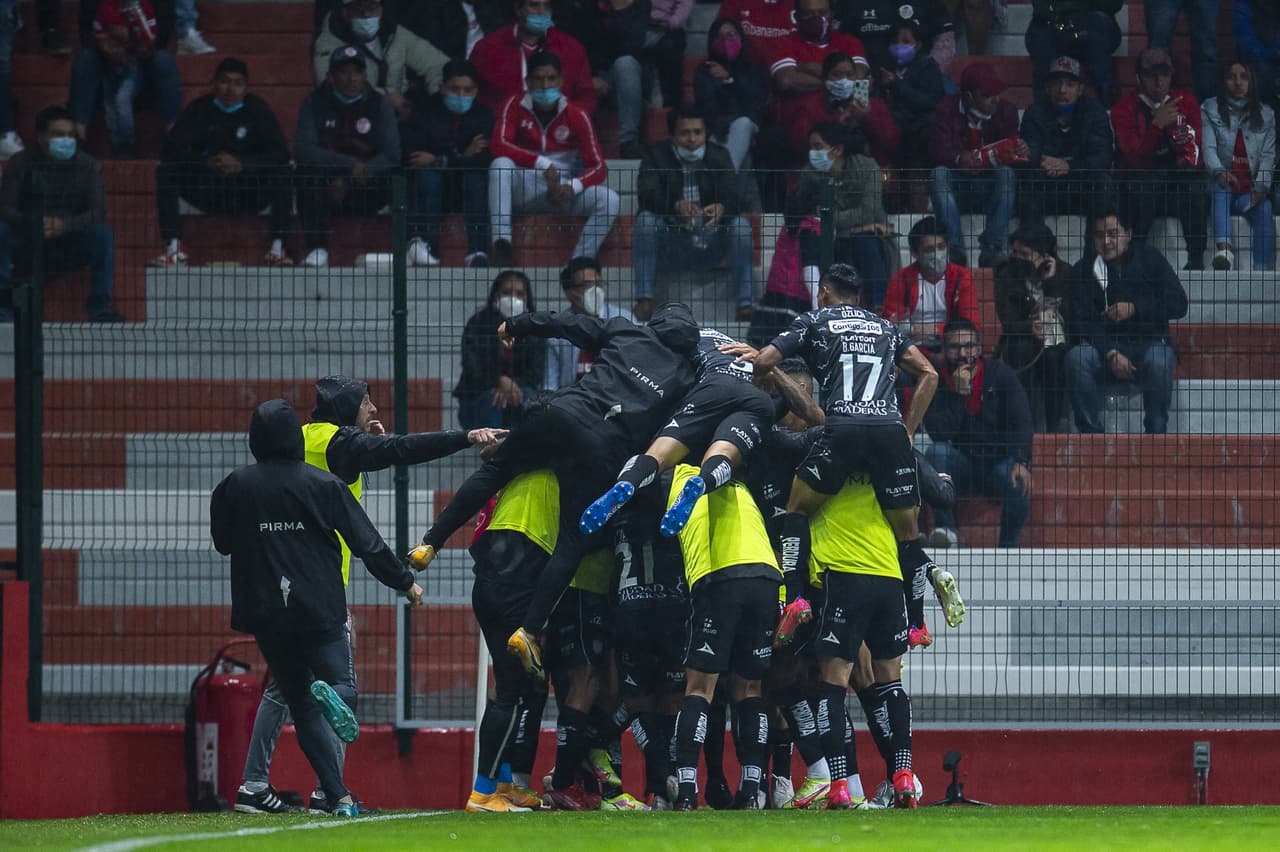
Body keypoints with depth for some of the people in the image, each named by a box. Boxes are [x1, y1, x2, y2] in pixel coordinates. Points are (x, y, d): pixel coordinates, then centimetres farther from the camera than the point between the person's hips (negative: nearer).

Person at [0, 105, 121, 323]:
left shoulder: (87, 165, 1)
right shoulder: (20, 164, -2)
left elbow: (97, 213, -9)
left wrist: (64, 225, -29)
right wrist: (30, 222, -33)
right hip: (28, 251, 0)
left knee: (103, 234, -26)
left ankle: (100, 306, -21)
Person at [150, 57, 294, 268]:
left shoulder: (258, 110, 1)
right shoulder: (199, 110, 2)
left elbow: (281, 154, -11)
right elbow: (171, 150, -9)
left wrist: (242, 164, -26)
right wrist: (206, 162, -26)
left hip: (248, 195, -1)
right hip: (207, 193, 1)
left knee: (282, 173, -28)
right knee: (165, 171, -22)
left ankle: (277, 248, -27)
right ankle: (174, 249, -25)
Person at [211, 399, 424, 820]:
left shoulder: (235, 487, 0)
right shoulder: (324, 485, -3)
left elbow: (222, 542, 14)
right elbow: (367, 543, 0)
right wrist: (405, 582, 11)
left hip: (267, 615, 1)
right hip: (320, 612, -1)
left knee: (303, 707, 9)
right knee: (344, 686, 9)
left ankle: (339, 796, -5)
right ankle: (331, 694, -31)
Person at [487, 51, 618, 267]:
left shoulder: (576, 116, -3)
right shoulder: (515, 106, -3)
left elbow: (598, 167, -6)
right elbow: (498, 146, -18)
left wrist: (572, 187, -27)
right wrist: (543, 164, -28)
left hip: (561, 192, 1)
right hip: (522, 190, -1)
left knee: (609, 200, -24)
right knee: (501, 165, -33)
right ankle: (501, 244, -39)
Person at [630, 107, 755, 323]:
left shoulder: (718, 157, 4)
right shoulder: (657, 156, 0)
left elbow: (733, 198, -11)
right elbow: (647, 195, -18)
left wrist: (722, 208, -37)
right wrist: (676, 206, -39)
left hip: (709, 246, 1)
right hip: (670, 246, -1)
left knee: (740, 224, -25)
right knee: (645, 219, -28)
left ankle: (745, 303, -29)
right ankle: (644, 299, -32)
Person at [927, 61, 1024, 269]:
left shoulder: (1006, 111, 3)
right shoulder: (948, 110, -2)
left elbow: (1009, 151, -1)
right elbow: (937, 151, -12)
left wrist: (1021, 152, -26)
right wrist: (959, 159, -34)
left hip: (989, 189, 1)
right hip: (956, 190, -1)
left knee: (1006, 173, -30)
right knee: (939, 174, -31)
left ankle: (992, 249, -38)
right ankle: (955, 249, -40)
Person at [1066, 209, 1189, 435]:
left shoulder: (1149, 259, 6)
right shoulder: (1085, 269, 6)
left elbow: (1179, 305, -1)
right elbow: (1082, 321, -4)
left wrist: (1135, 308, -14)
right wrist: (1111, 354, -19)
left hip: (1149, 342, -1)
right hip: (1103, 345, 1)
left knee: (1158, 362, -36)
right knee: (1077, 358, -31)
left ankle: (1156, 434, -25)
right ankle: (1090, 432, -27)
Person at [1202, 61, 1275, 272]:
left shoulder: (1265, 115, 16)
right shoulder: (1210, 110, 10)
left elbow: (1268, 155, 7)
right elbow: (1208, 147, -3)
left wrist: (1261, 187, -11)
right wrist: (1219, 173, -24)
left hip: (1250, 190, 2)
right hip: (1222, 184, -2)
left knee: (1264, 209, -30)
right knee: (1220, 191, -37)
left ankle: (1262, 268, -42)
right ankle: (1223, 250, -59)